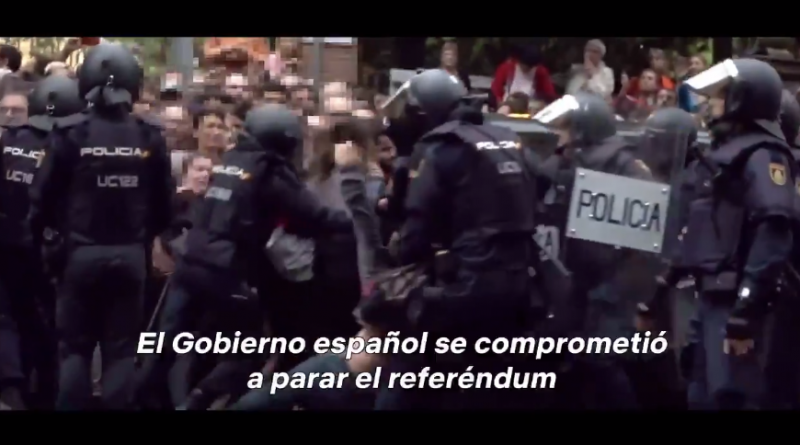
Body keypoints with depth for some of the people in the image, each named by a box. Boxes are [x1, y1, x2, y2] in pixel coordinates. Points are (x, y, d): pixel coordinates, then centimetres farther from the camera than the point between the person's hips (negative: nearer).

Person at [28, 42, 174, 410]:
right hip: (130, 256, 2)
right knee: (121, 348, 9)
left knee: (75, 346, 9)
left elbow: (44, 197, -7)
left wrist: (39, 236, 11)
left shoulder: (70, 133, -11)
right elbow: (164, 203, 3)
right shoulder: (149, 138, -3)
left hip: (81, 254, -1)